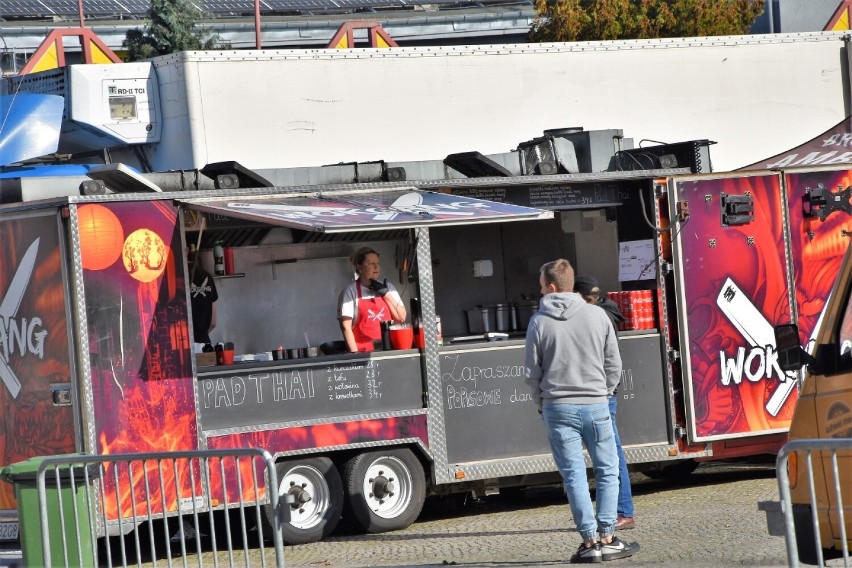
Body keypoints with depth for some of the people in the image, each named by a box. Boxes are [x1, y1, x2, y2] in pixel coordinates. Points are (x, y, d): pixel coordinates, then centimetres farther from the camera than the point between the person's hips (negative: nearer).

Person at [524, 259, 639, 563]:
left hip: (558, 408, 0)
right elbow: (614, 365, 3)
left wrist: (542, 403, 14)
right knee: (607, 471, 9)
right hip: (596, 404, 0)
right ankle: (607, 538, 5)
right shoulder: (597, 316, 1)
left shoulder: (539, 322, -3)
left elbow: (532, 372, 0)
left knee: (574, 475, 3)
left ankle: (590, 541, 1)